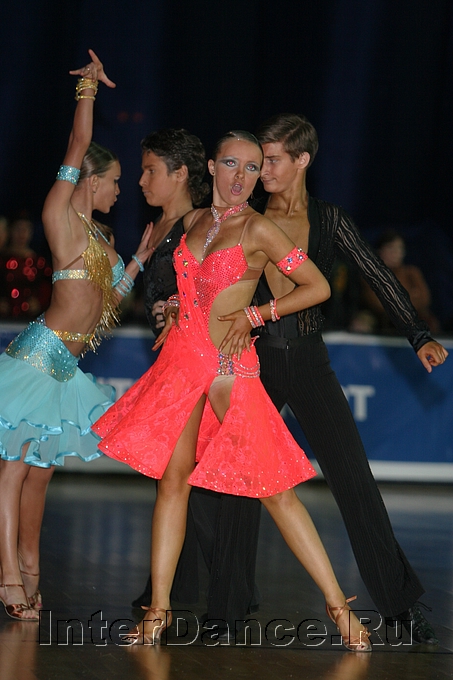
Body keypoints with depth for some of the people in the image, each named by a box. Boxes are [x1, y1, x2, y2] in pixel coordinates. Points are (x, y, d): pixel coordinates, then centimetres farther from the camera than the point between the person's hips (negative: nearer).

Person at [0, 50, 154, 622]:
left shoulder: (96, 236, 19)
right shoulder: (59, 211, -4)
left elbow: (110, 296, 22)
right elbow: (78, 145, -10)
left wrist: (142, 255, 19)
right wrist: (88, 86, -2)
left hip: (65, 365, 8)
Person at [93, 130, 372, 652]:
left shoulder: (258, 229, -7)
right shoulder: (192, 220, 11)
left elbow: (318, 287, -6)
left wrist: (253, 315, -7)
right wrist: (173, 305, 13)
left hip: (229, 366, -5)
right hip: (181, 357, 6)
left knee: (273, 488, -8)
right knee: (172, 477, 4)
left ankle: (338, 604, -4)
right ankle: (158, 612, 8)